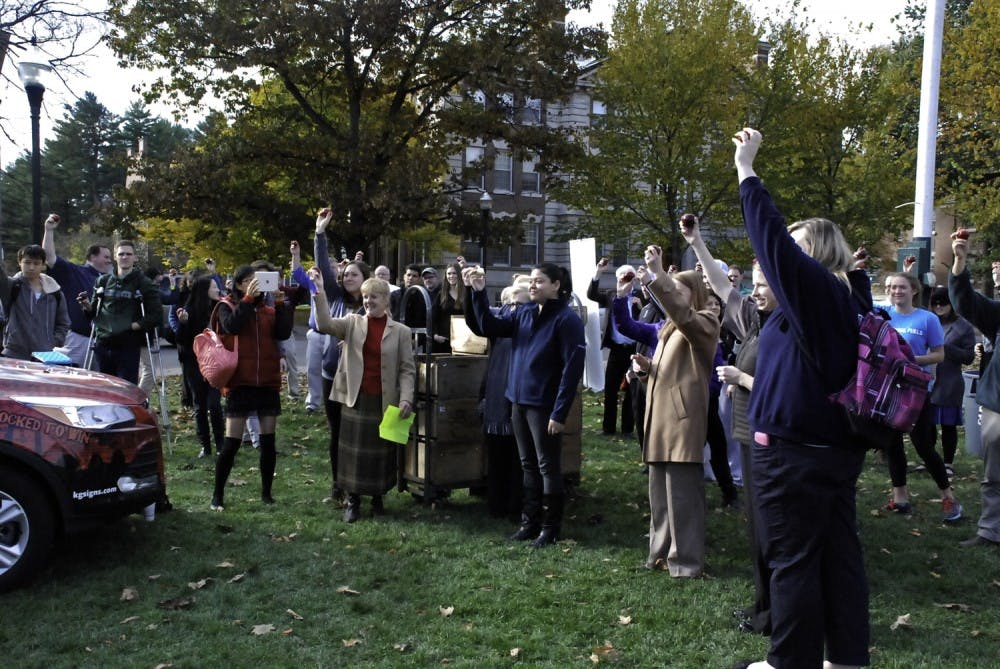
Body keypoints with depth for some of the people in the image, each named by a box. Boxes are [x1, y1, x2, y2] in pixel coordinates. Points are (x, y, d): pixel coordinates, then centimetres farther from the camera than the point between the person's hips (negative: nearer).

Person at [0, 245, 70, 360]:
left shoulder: (54, 292, 7)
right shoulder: (13, 287, 0)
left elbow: (63, 323, 14)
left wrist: (55, 345, 0)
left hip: (46, 355, 2)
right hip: (15, 355, -2)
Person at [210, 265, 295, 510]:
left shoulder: (269, 309, 9)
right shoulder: (228, 306, 1)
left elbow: (284, 333, -5)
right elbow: (232, 326, -19)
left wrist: (281, 303, -11)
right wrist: (248, 299, -19)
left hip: (268, 382, 3)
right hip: (239, 382, -3)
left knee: (268, 440, 7)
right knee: (232, 441, -4)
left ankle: (266, 492, 19)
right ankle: (218, 494, 11)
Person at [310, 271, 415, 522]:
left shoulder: (401, 331, 1)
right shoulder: (352, 323, 4)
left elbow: (407, 369, 0)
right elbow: (325, 325, -13)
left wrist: (406, 398, -12)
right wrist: (319, 293, -23)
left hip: (386, 401, 0)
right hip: (356, 398, 1)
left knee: (381, 451, 8)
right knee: (354, 451, 6)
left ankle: (377, 497, 26)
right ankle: (353, 500, 20)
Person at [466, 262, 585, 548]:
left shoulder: (567, 319, -12)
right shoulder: (524, 313, 9)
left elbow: (572, 368, -17)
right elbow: (489, 327, 7)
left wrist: (560, 412, -20)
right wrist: (479, 293, -6)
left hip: (544, 404, -7)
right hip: (519, 400, 7)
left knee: (548, 466, 4)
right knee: (528, 466, 15)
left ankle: (550, 528, 16)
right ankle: (529, 521, 26)